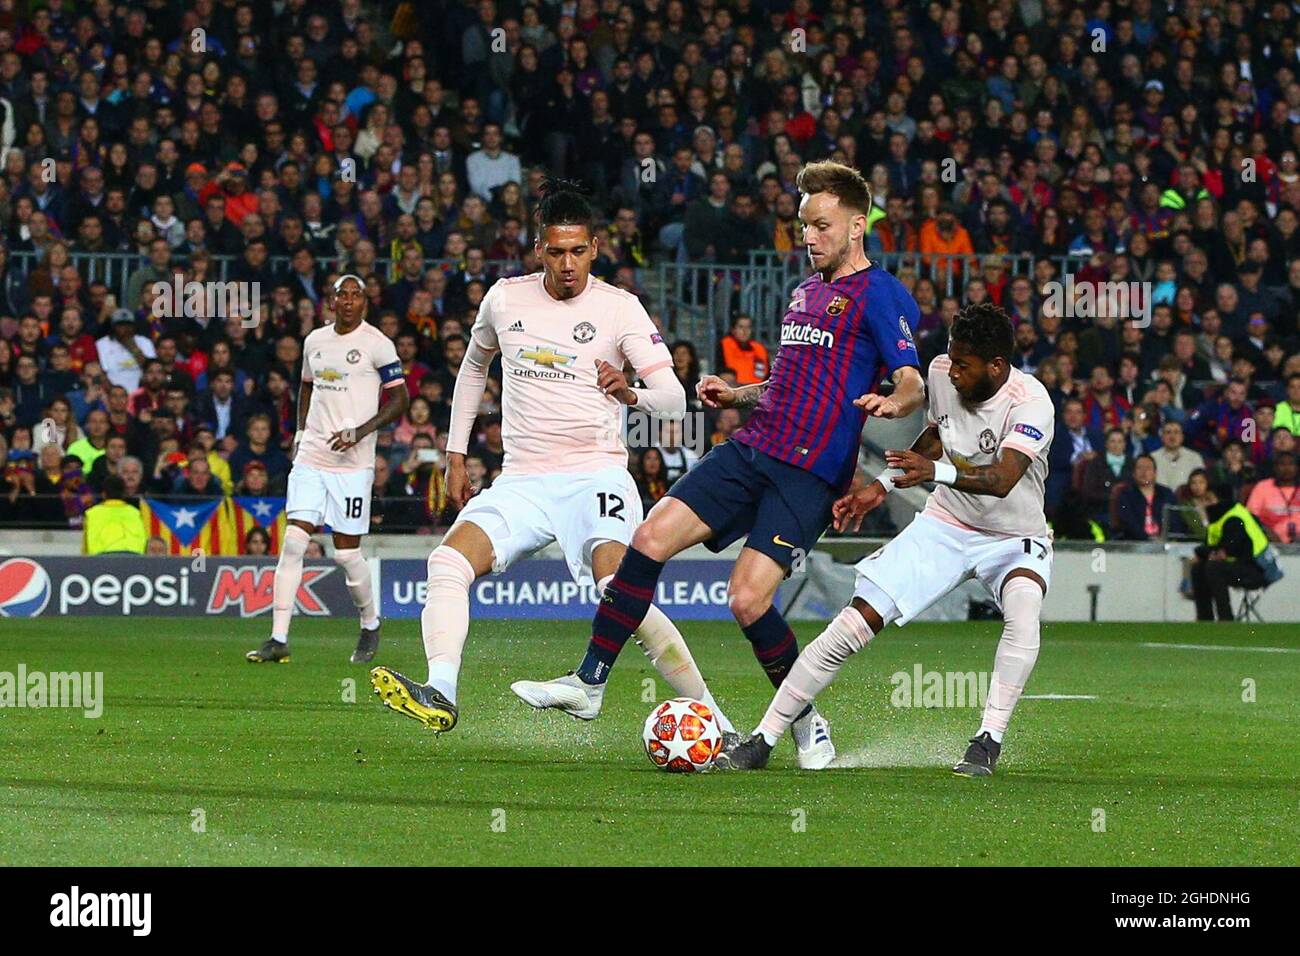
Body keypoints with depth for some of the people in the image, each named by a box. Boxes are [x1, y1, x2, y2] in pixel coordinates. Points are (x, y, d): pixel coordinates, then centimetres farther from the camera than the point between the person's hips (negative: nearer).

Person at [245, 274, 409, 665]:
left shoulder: (377, 344, -4)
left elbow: (399, 398, -3)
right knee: (293, 542, -8)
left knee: (346, 553, -2)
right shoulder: (315, 341, 13)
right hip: (311, 457, 4)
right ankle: (278, 639, -8)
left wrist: (361, 431, -15)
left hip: (352, 462, -4)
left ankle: (370, 625, 25)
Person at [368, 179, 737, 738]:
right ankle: (440, 695, -33)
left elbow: (674, 399, -9)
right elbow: (473, 367, 27)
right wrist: (456, 455, 23)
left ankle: (711, 719, -21)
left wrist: (632, 394, -30)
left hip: (596, 476, -4)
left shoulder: (619, 308, -3)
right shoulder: (504, 299, 7)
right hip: (522, 480, 4)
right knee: (447, 563, -21)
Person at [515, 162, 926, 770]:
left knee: (747, 602, -17)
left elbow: (913, 384, -15)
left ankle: (807, 722, 6)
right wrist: (737, 397, 21)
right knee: (650, 540, -8)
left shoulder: (881, 296, -4)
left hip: (810, 474, -7)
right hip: (752, 448, 7)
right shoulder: (805, 292, 22)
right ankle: (590, 681, 0)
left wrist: (891, 402, -37)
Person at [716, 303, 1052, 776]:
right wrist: (882, 486, 10)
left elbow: (1002, 479, -42)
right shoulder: (941, 372, -7)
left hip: (1013, 539, -4)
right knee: (856, 621, -9)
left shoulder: (1031, 402, -26)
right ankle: (762, 741, -4)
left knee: (1023, 607, -38)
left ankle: (988, 743, -29)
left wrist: (935, 471, -57)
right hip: (944, 524, 4)